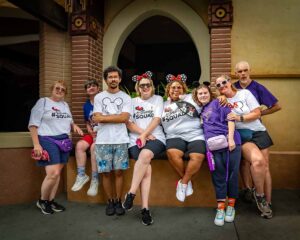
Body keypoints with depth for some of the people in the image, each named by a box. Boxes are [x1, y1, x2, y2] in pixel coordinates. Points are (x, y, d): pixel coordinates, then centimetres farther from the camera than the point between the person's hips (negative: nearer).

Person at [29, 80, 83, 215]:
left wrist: (74, 126, 6)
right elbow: (33, 124, -6)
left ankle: (51, 201, 19)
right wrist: (36, 144, -15)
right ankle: (42, 201, 9)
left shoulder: (65, 105, 18)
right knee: (53, 173, -13)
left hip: (64, 141, 6)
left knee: (57, 173, 7)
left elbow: (69, 121, 31)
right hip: (48, 140, -6)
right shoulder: (43, 102, -1)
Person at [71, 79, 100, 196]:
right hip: (93, 133, 6)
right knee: (80, 145, -21)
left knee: (94, 147, -31)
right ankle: (81, 175, -9)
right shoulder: (86, 105, 12)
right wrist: (90, 131, -1)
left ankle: (95, 179, -19)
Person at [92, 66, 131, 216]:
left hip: (121, 141, 0)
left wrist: (103, 117, -7)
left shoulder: (126, 98, 6)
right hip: (103, 141, 1)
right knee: (106, 172, 5)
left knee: (119, 171, 4)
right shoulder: (98, 97, 8)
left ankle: (118, 201, 18)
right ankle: (110, 201, 21)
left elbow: (124, 118, -9)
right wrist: (116, 117, -5)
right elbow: (97, 119, -3)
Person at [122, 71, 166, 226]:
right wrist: (143, 134, -8)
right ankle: (145, 208, -21)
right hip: (136, 139, 1)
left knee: (145, 155, -35)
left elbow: (156, 119, 0)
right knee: (146, 168, -25)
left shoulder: (158, 99, 13)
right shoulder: (133, 102, 16)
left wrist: (144, 135, -12)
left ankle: (131, 194, -24)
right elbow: (129, 123, 7)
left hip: (156, 138, -1)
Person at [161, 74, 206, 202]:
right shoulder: (164, 105, 21)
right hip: (175, 136, 2)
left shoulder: (190, 98, 13)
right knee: (172, 153, -31)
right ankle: (187, 180, -7)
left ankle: (183, 183, -5)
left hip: (195, 135, -1)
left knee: (197, 157, -29)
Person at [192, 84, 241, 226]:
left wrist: (231, 138, -12)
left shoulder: (217, 103, 9)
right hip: (213, 145, 4)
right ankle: (220, 208, 7)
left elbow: (230, 120, -1)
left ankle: (231, 206, 13)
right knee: (218, 176, 1)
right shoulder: (200, 110, 22)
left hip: (229, 142, -3)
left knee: (232, 173, 0)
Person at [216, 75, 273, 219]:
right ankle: (260, 195, -7)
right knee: (257, 160, -26)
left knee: (262, 164, -12)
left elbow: (257, 113, 1)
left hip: (258, 132, 2)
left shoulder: (245, 93, 6)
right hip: (241, 136, -2)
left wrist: (239, 118, -11)